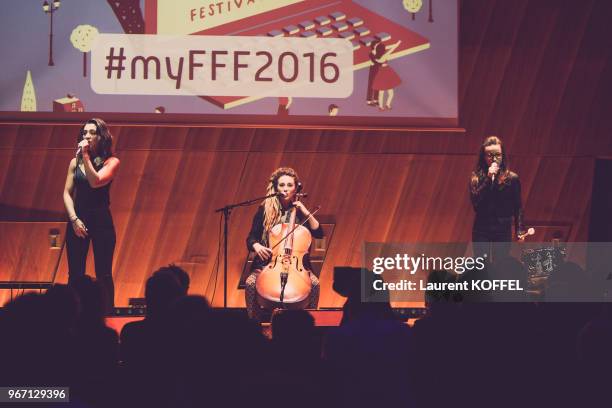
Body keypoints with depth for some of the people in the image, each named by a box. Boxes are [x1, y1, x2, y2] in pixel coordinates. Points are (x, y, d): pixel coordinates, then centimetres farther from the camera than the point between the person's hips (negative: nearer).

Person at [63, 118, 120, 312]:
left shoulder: (111, 162, -3)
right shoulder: (75, 162, 8)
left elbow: (95, 181, -19)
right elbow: (67, 192, 5)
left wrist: (86, 156, -16)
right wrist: (74, 219, -8)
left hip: (101, 220, -3)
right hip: (77, 220, 3)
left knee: (103, 274, -2)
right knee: (75, 274, 2)